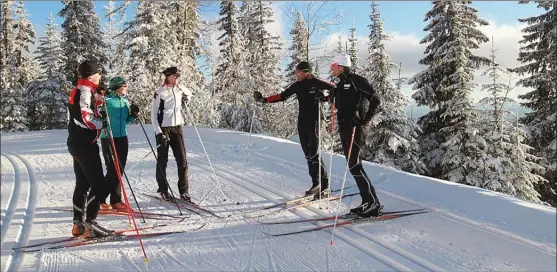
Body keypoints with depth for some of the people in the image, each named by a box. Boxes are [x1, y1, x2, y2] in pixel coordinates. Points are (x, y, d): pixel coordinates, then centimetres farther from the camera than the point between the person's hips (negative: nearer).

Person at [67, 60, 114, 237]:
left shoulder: (82, 90, 19)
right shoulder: (85, 90, -13)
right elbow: (86, 115, -24)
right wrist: (102, 123, -13)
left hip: (77, 143, 10)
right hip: (85, 143, -10)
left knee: (83, 183, 13)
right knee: (98, 183, -10)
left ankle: (78, 224, 18)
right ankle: (90, 224, -10)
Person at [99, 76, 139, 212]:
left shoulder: (125, 102, 12)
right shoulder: (106, 100, -8)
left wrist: (133, 115, 2)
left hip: (122, 138, 7)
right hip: (108, 139, -7)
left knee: (120, 170, 8)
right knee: (113, 170, -8)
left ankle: (115, 201, 18)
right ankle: (99, 199, 9)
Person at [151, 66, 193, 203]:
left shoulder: (180, 89, 7)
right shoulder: (159, 92, -7)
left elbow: (189, 93, 32)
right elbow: (153, 115, -6)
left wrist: (187, 98, 9)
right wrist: (158, 133, -15)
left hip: (177, 128, 4)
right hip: (163, 129, -4)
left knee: (182, 160, -1)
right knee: (162, 161, 4)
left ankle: (184, 192, 6)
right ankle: (163, 191, 16)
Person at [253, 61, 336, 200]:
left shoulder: (316, 83, -8)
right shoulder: (297, 85, 9)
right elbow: (282, 96, 14)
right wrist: (263, 100, 8)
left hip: (314, 121, -6)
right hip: (302, 122, 6)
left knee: (314, 153, -11)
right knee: (308, 154, 5)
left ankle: (325, 186, -4)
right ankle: (316, 183, 12)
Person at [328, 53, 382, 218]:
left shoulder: (356, 80, -8)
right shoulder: (340, 84, 18)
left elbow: (375, 101, -11)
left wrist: (365, 119, -18)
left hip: (355, 128, -9)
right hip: (345, 127, 9)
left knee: (354, 165, -13)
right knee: (353, 165, 8)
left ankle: (373, 203, -7)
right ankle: (369, 201, 13)